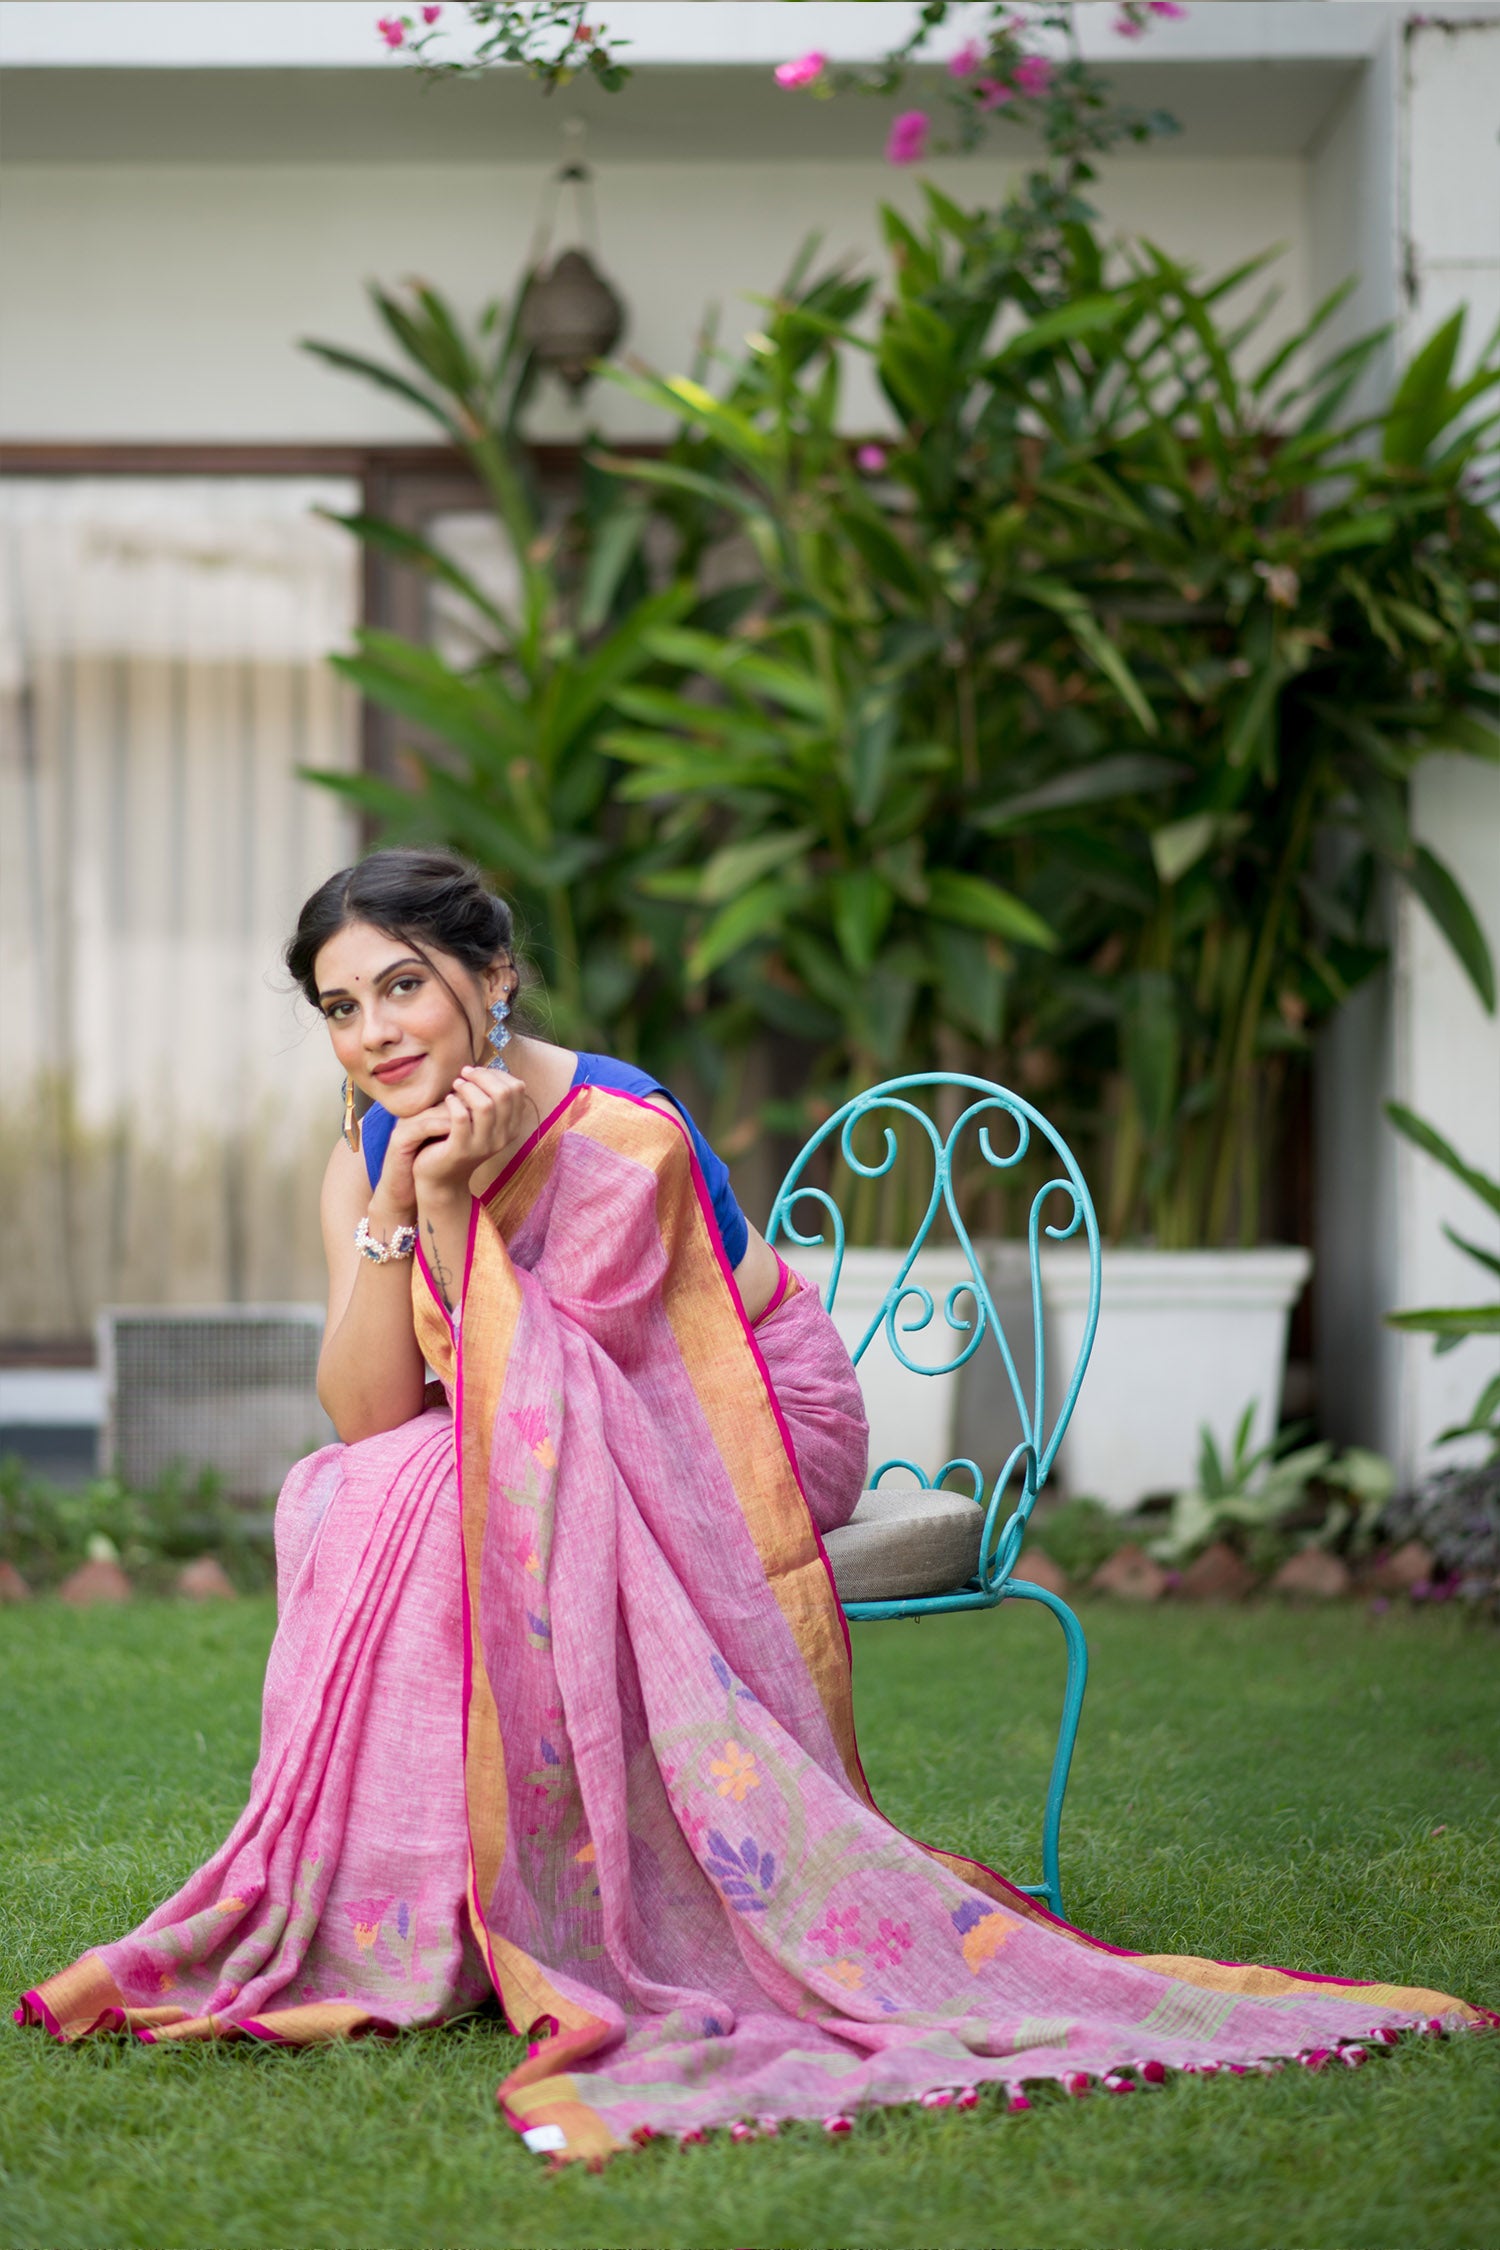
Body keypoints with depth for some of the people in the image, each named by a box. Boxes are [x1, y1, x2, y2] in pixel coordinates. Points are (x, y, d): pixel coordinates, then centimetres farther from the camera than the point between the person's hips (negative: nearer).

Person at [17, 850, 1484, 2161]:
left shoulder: (621, 1140, -24)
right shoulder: (369, 1152, -5)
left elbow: (529, 1403, -25)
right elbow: (365, 1416, -16)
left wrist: (458, 1208, -28)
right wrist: (396, 1206, -25)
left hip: (746, 1440, -6)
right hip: (561, 1463, 6)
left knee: (432, 1509, -30)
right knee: (339, 1506, -21)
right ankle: (378, 1905, -15)